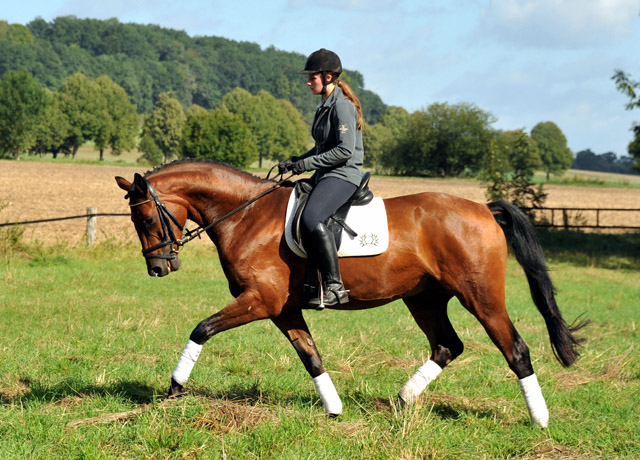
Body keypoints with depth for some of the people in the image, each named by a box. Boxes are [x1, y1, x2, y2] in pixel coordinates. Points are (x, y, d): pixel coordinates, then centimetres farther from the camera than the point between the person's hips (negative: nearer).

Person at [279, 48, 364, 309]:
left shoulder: (342, 106, -13)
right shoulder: (325, 106, 17)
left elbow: (345, 150, -20)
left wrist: (306, 163, -17)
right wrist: (294, 162, 11)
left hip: (343, 175, -11)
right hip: (326, 176, 11)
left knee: (311, 218, -32)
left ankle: (335, 287, -30)